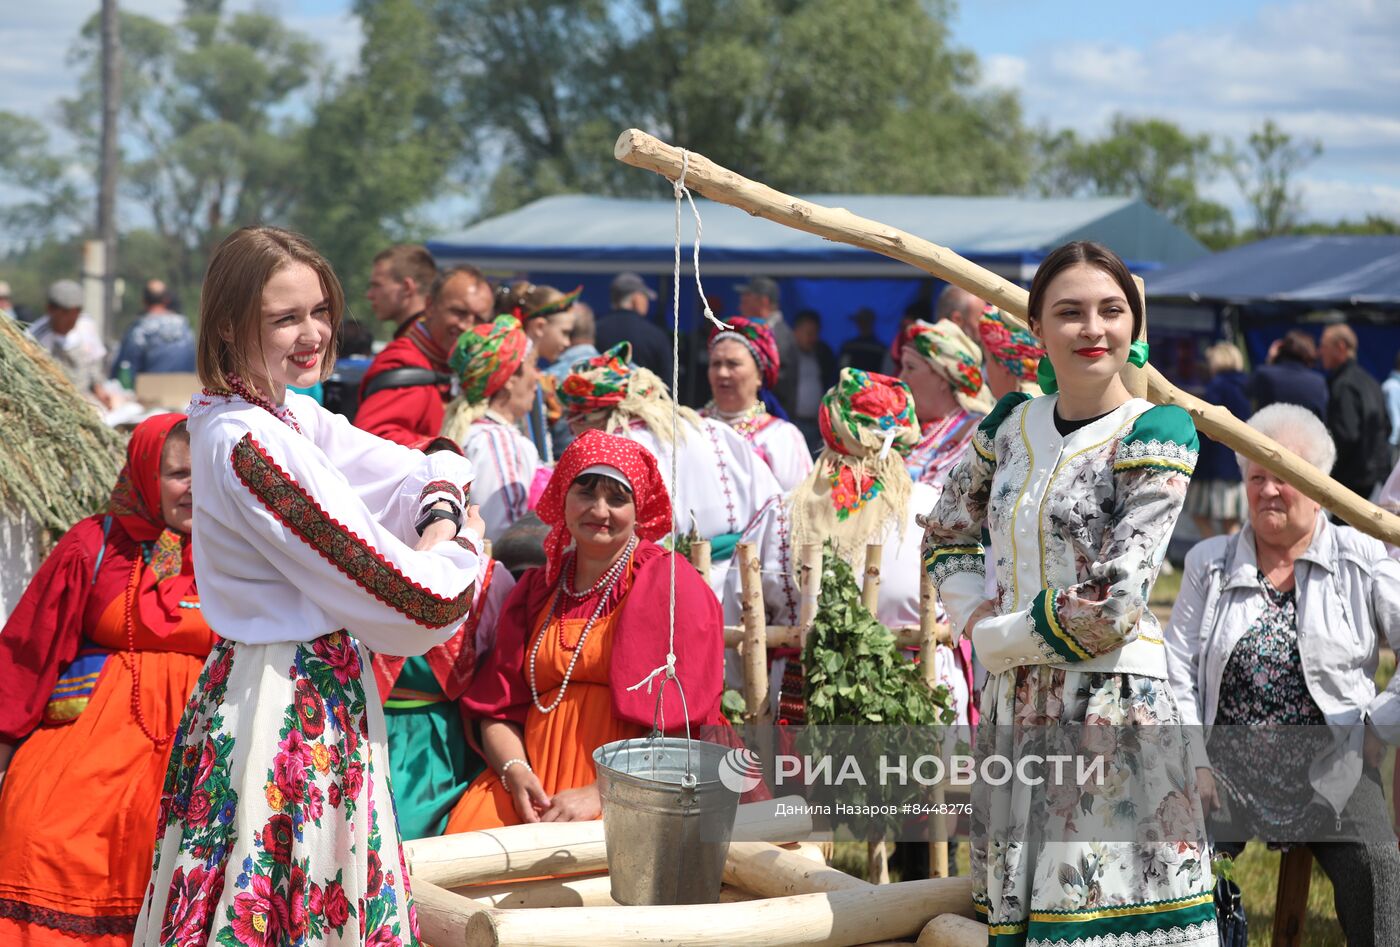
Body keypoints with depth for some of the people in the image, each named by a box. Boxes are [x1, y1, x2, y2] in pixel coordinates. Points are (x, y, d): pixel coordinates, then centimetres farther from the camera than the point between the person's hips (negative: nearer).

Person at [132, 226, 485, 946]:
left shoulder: (289, 416, 9)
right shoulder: (249, 444, -21)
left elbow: (435, 469, 12)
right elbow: (411, 595, -22)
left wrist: (441, 515, -9)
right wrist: (460, 543, -3)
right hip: (290, 704, -10)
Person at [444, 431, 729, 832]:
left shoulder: (671, 584, 4)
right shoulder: (537, 589, 19)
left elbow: (676, 718, -7)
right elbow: (499, 711, 14)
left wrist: (598, 794, -16)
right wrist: (515, 773, -8)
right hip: (537, 781, 5)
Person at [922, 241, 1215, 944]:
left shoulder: (1156, 432, -8)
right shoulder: (1012, 422, 10)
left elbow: (1111, 602, -16)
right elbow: (947, 536, 22)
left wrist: (998, 638, -6)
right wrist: (976, 619, 4)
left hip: (1112, 700, -6)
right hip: (1012, 702, 6)